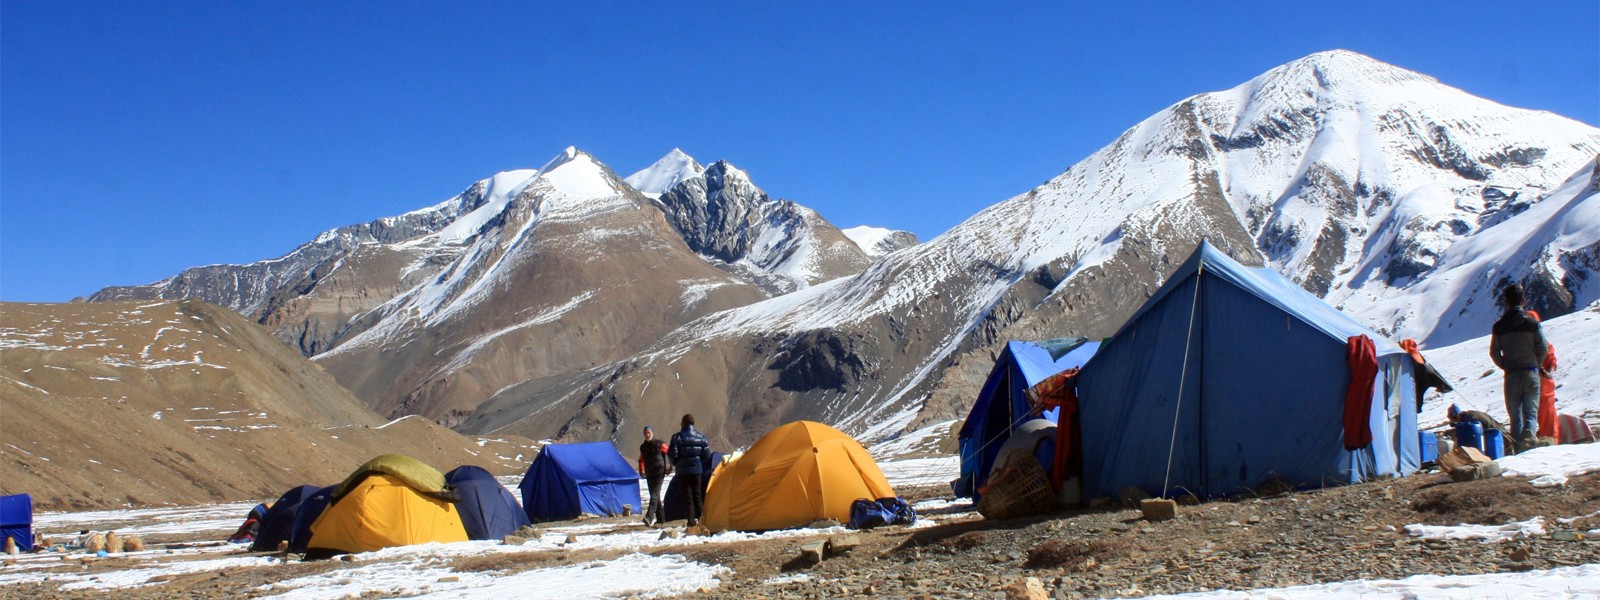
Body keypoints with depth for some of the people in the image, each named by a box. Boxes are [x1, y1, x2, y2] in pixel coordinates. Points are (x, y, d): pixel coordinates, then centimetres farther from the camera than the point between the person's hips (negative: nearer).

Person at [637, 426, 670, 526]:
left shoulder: (659, 444, -6)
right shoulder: (643, 447, 11)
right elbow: (641, 460, 26)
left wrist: (670, 467, 0)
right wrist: (641, 470, 15)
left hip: (659, 473, -6)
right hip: (649, 475, 6)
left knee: (655, 495, -16)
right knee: (655, 496, 10)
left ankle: (649, 517, -27)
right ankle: (661, 518, 19)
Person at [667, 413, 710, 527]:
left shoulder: (677, 437, -7)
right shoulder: (701, 437, 2)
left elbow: (671, 454, -11)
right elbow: (707, 454, 2)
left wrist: (676, 464, 8)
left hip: (683, 470, -2)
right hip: (697, 469, 2)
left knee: (687, 495, 1)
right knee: (698, 495, 11)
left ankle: (691, 520, -4)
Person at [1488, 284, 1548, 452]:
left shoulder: (1499, 326, 0)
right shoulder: (1532, 323, -3)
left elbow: (1494, 352, -2)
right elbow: (1543, 348, -4)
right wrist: (1536, 365, 11)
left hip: (1511, 375, 1)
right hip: (1531, 373, -1)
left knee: (1515, 415, 9)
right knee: (1531, 412, 0)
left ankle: (1517, 447, 4)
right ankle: (1528, 435, -29)